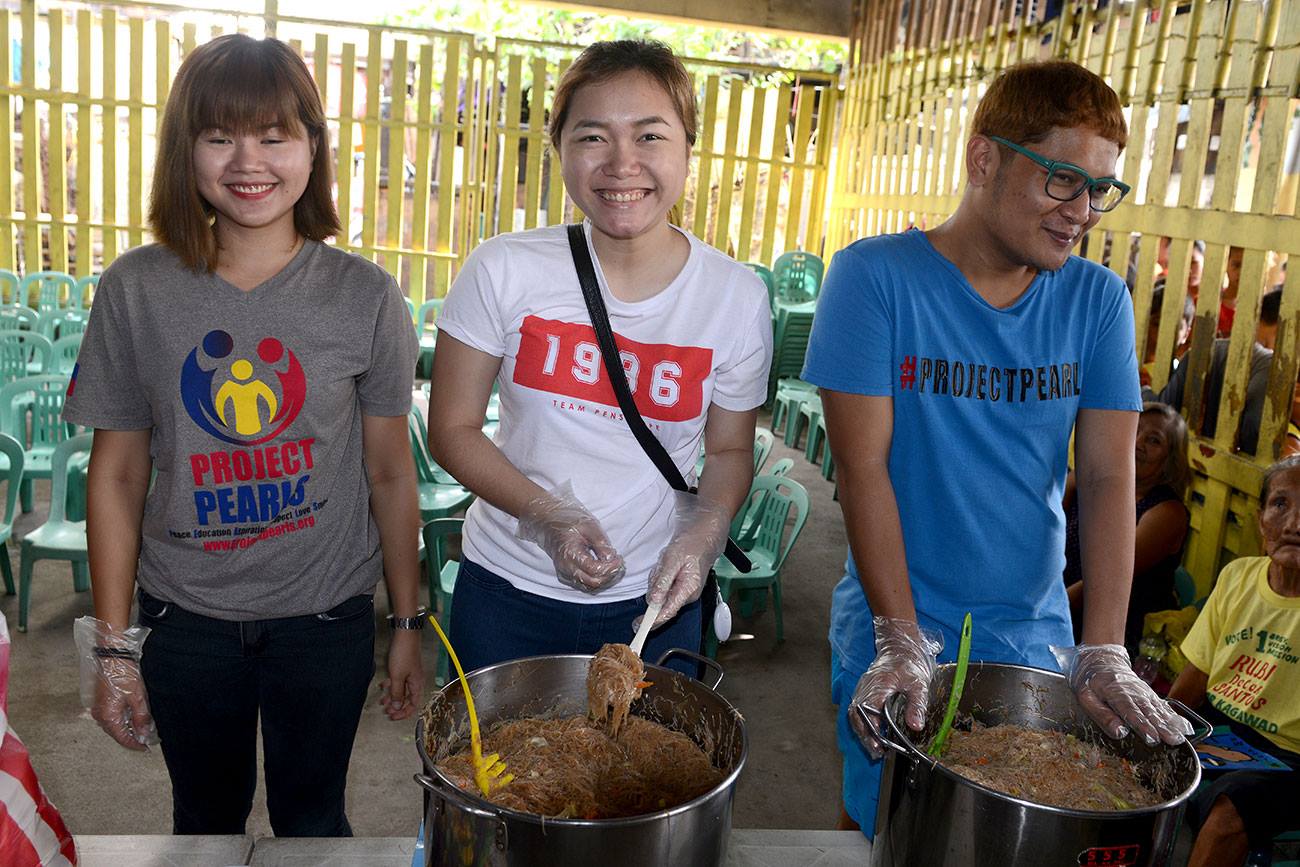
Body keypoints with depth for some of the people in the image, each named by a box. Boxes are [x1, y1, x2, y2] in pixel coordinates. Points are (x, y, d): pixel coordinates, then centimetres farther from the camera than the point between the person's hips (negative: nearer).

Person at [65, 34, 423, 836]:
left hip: (327, 618, -1)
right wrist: (114, 648, 2)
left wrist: (409, 625, 1)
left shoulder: (365, 296, -10)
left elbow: (390, 472, -3)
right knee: (208, 817, 21)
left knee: (312, 819, 16)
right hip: (186, 620, 2)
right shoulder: (135, 291, -7)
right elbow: (118, 476, -1)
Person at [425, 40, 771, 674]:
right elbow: (452, 428, -6)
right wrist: (547, 514, -20)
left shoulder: (738, 296, -9)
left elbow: (730, 450, 3)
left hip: (654, 602, 1)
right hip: (505, 594, 0)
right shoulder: (503, 271, -12)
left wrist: (704, 532, -17)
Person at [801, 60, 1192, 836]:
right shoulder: (876, 276, -12)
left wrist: (1104, 654, -16)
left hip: (1036, 638, 4)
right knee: (881, 824, 11)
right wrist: (903, 640, -21)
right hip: (896, 633, -3)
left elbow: (1109, 476, -6)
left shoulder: (1098, 299, -1)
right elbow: (864, 467, -16)